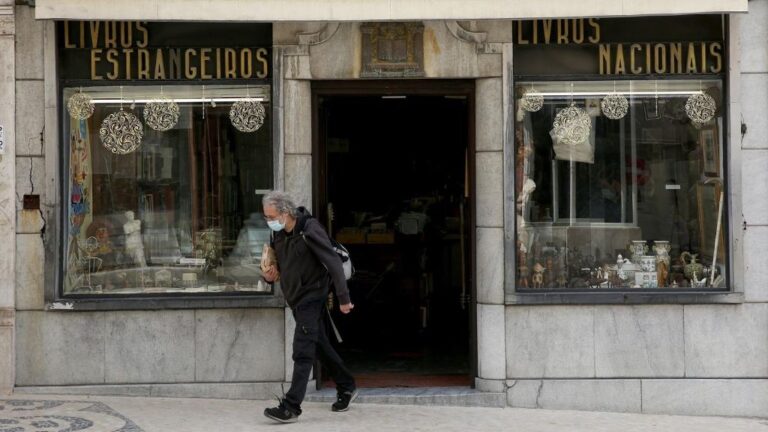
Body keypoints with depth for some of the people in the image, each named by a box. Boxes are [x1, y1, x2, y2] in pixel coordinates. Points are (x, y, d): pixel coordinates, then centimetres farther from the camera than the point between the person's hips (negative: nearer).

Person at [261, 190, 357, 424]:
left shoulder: (310, 230, -20)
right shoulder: (279, 233, 4)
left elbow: (333, 264, -19)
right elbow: (278, 262, 20)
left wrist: (343, 299, -19)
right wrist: (270, 273, -5)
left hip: (312, 297, -8)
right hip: (295, 299, 8)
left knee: (302, 352, -12)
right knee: (320, 346, 18)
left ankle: (291, 407, -14)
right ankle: (346, 387, 34)